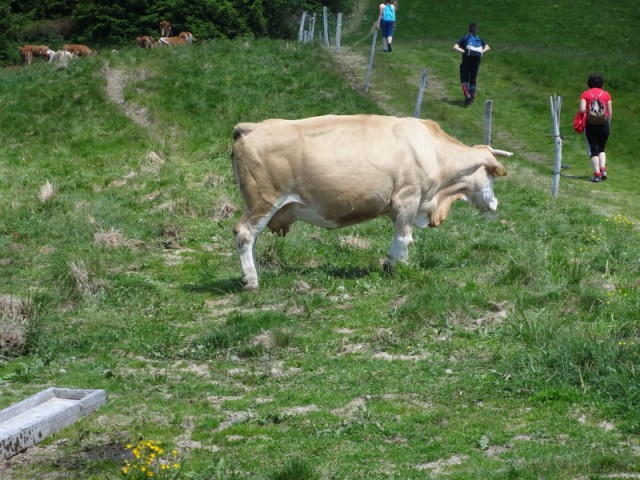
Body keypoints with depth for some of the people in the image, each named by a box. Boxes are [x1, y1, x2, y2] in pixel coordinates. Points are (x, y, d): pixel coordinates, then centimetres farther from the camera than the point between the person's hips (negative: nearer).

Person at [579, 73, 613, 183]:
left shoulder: (585, 94, 2)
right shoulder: (606, 94, 6)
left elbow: (582, 109, -10)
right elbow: (610, 112, 4)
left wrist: (587, 112, 11)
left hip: (590, 123, -2)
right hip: (604, 123, 2)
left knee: (593, 150, 3)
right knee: (601, 149, 17)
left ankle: (597, 174, -5)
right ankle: (603, 169, -3)